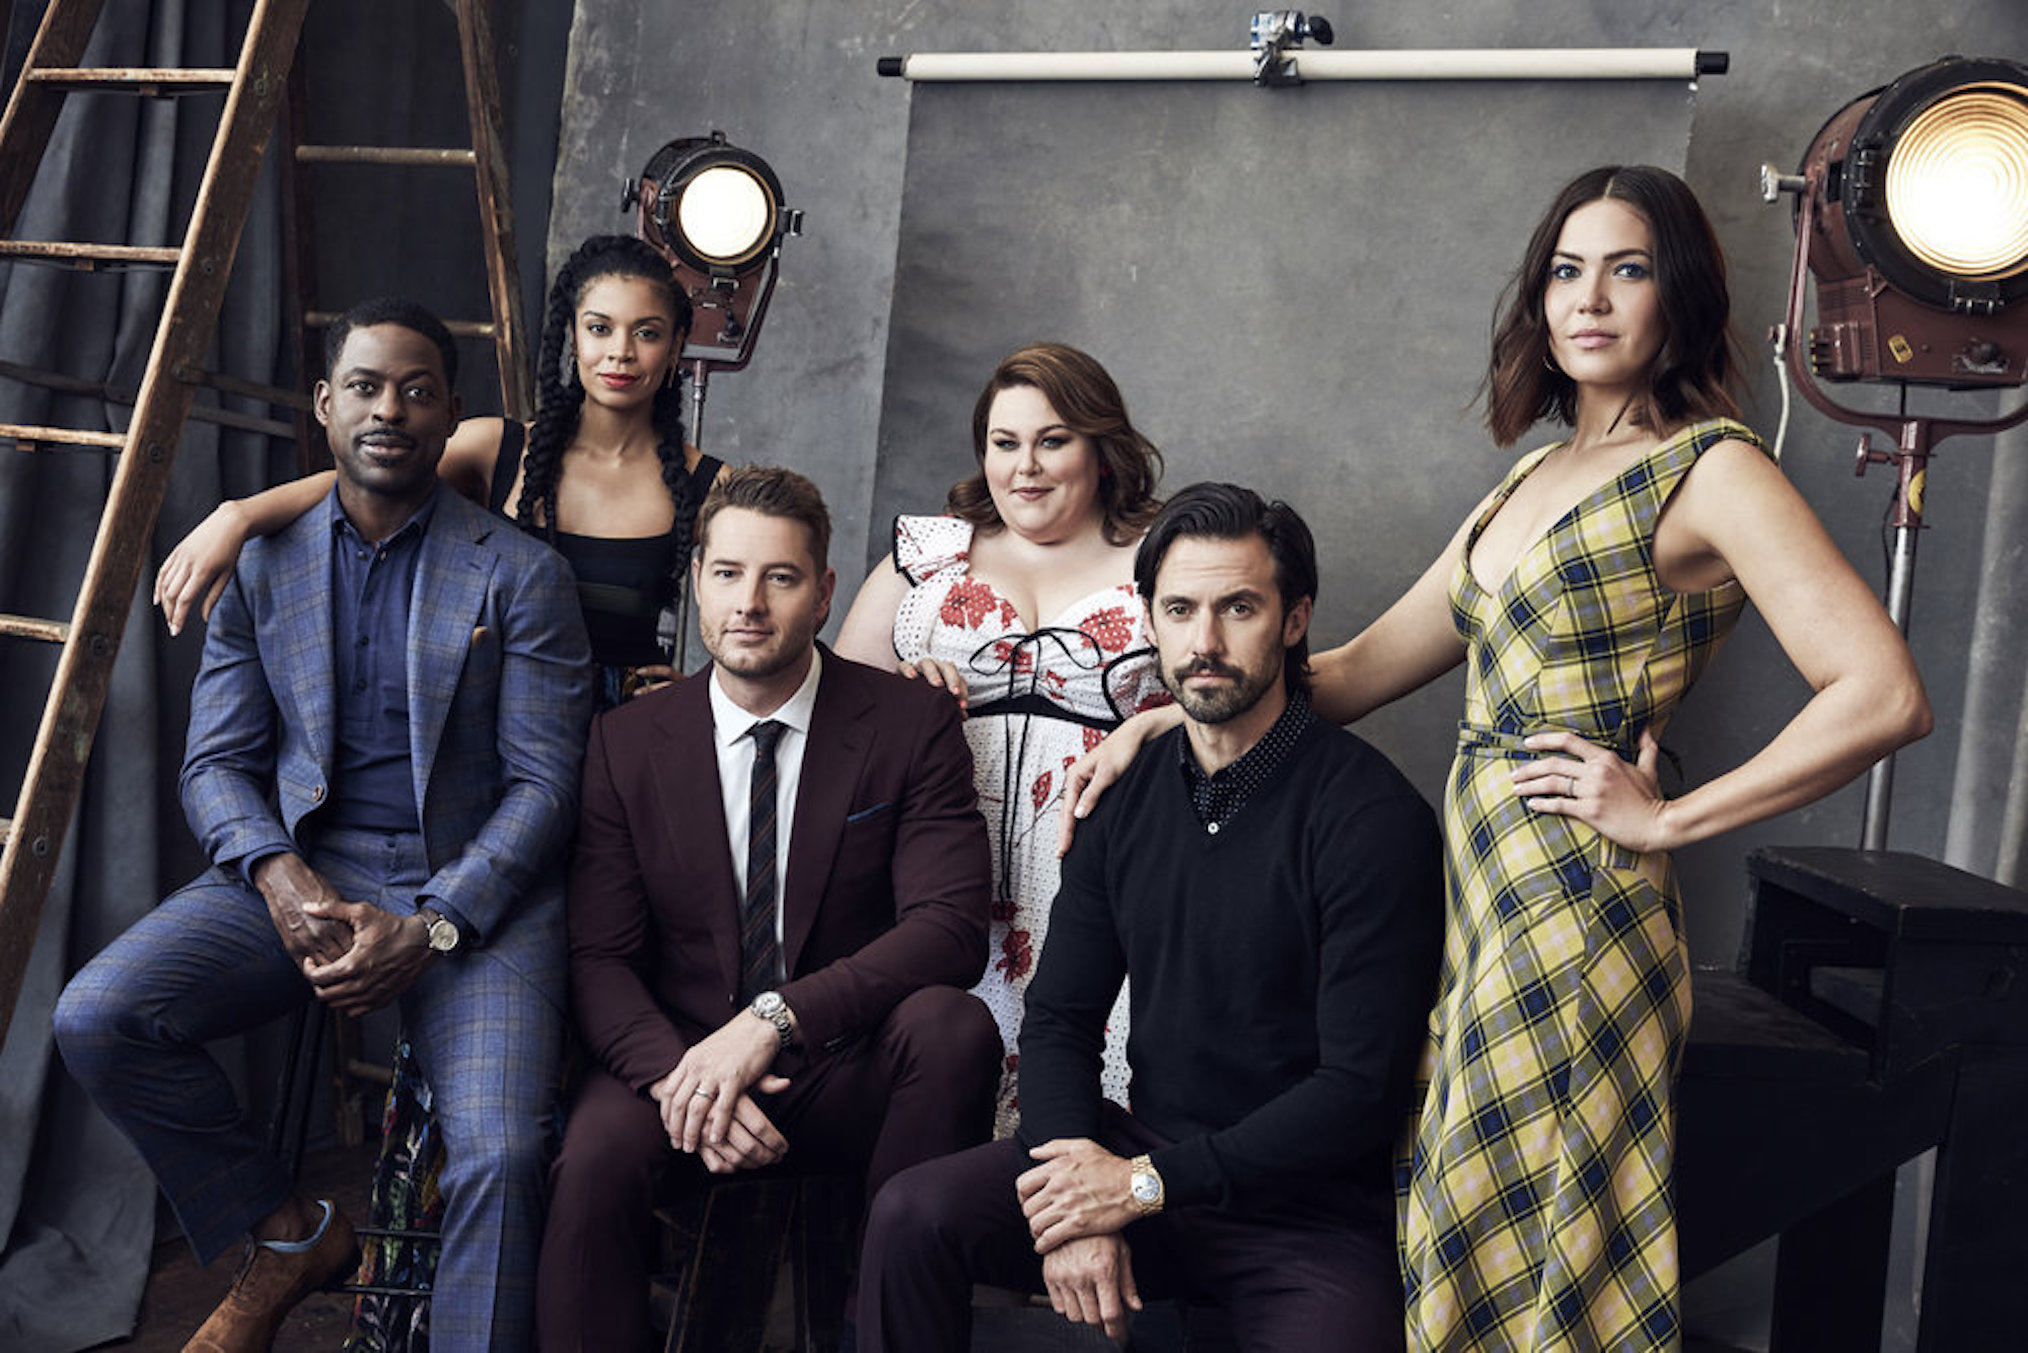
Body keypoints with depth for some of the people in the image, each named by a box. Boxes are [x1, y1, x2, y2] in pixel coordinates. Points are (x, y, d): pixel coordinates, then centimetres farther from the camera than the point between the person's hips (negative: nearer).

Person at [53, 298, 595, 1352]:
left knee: (501, 1154, -27)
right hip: (300, 874, 3)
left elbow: (542, 784, -3)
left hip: (472, 882, -3)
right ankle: (287, 1234, 4)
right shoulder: (262, 570, 11)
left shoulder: (521, 575, 1)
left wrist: (432, 930, -17)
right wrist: (281, 878, -14)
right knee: (97, 1018, -20)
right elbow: (217, 764, 8)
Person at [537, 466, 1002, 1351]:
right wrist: (676, 1075, -22)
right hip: (682, 1058, 0)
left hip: (849, 1077, 0)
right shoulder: (627, 743, 3)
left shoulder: (912, 726, -3)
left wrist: (775, 1020, -27)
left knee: (951, 1023, -32)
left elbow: (952, 926, -14)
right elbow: (599, 957, -1)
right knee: (595, 1154, -32)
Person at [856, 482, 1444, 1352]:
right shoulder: (1127, 797, 6)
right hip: (1138, 1159, 4)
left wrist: (1147, 1183, -16)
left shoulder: (1374, 816, -12)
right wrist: (1081, 1196, -10)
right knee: (912, 1216, -17)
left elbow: (1361, 1087, -15)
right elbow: (1058, 1018, 8)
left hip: (1310, 1208, -4)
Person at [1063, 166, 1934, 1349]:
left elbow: (1884, 694, -18)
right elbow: (1362, 669, 18)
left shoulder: (1711, 467, -7)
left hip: (1574, 908, -7)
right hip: (1483, 894, 7)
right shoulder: (1538, 475, 16)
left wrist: (1667, 819, -12)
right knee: (1463, 1254, 13)